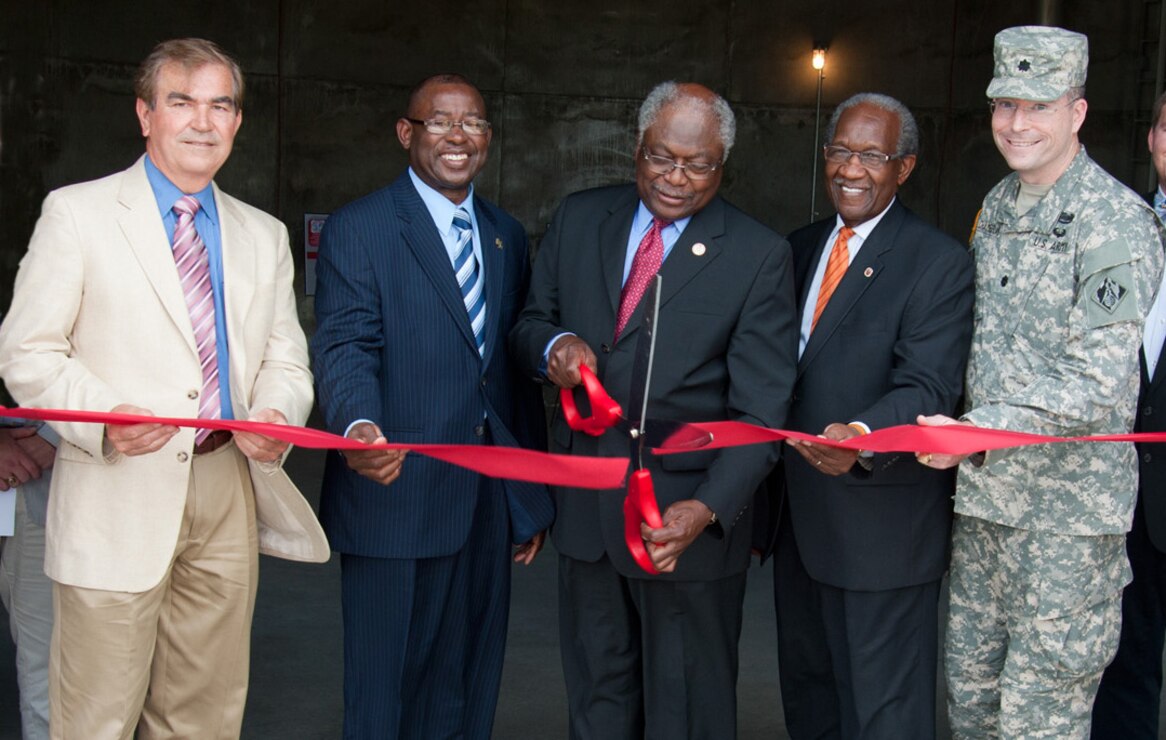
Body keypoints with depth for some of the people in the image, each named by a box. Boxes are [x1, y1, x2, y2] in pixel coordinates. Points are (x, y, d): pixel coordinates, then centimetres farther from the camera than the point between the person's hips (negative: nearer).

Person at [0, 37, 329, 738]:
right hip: (119, 498, -4)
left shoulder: (264, 235, 15)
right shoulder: (77, 213, 0)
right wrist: (101, 419, -21)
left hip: (227, 494, 4)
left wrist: (275, 415, -7)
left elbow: (285, 359, 16)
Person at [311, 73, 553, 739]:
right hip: (398, 502, -5)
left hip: (491, 503, 5)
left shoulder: (508, 236, 14)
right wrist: (359, 426, -37)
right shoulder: (357, 230, -4)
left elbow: (517, 362, 16)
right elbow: (345, 346, -15)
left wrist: (533, 496, 15)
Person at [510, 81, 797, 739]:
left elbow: (759, 411, -13)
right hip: (586, 505, 4)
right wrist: (553, 345, -12)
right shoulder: (579, 219, 4)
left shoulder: (759, 255, -9)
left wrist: (708, 508, -28)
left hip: (689, 514, -3)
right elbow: (530, 322, 14)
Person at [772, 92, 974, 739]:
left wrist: (861, 436, -42)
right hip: (796, 514, 7)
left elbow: (927, 391, -21)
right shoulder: (800, 248, 11)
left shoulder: (940, 263, -11)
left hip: (882, 526, -7)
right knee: (806, 688, 22)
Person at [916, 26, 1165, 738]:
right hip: (984, 491, 7)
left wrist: (975, 432, -25)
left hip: (1071, 505, -7)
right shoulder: (998, 206, 11)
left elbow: (1098, 385, -19)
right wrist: (968, 438, 12)